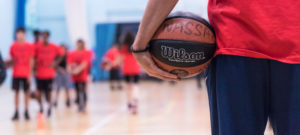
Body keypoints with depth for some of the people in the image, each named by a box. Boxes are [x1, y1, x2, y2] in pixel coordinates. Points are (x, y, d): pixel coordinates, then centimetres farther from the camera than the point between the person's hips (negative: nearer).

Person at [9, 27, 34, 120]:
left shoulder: (29, 46, -1)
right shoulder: (13, 46, 3)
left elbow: (31, 60, -1)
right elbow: (12, 59, 11)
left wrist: (30, 73, -6)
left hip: (26, 74, -1)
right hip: (16, 73, 1)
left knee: (26, 92, 3)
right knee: (16, 92, 4)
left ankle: (26, 112, 10)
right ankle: (16, 112, 9)